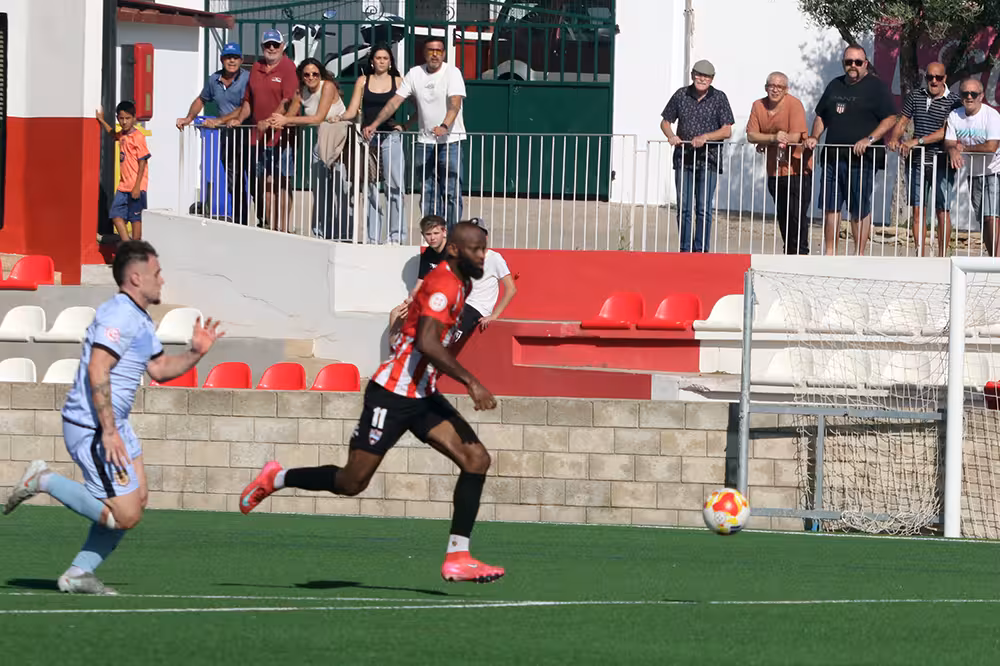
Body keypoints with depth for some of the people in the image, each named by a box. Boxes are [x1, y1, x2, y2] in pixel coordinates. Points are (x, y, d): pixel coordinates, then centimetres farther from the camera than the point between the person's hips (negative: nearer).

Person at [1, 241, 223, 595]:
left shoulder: (141, 320, 15)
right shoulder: (119, 316, -18)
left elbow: (160, 369, 26)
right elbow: (97, 371, -26)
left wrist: (195, 353, 8)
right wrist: (108, 431, -28)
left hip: (114, 425, 11)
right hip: (91, 429, -11)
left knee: (137, 498, 12)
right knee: (125, 516, -12)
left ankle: (79, 573, 14)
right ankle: (44, 480, -3)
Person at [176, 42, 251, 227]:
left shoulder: (247, 79, -10)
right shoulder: (214, 80, 11)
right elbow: (201, 100, 30)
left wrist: (219, 121, -21)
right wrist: (189, 118, 20)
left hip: (246, 135, -6)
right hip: (227, 135, 6)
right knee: (234, 184, 8)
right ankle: (239, 223, 13)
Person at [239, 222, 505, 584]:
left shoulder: (461, 284, 12)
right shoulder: (442, 285, -19)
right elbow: (427, 343, -31)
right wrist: (471, 383, -33)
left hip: (422, 396, 9)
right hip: (392, 396, -9)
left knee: (476, 460, -6)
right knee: (352, 482, -5)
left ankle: (457, 558, -7)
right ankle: (276, 479, 20)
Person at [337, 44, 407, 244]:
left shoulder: (397, 82, 7)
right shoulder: (363, 81, 11)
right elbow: (352, 111, 6)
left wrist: (405, 125, -8)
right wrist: (337, 119, -11)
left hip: (390, 137, -2)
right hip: (368, 137, 2)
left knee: (394, 186, -10)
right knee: (370, 189, 3)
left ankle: (396, 235, -10)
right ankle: (373, 237, 7)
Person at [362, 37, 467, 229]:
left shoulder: (452, 73, -7)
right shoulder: (415, 74, 6)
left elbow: (455, 103, -21)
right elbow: (395, 102, 5)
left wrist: (444, 126, -38)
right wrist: (374, 124, -5)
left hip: (450, 140, -4)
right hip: (425, 141, 4)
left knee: (451, 191, -7)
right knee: (428, 192, 5)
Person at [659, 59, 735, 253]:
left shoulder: (719, 98, 0)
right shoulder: (681, 95, 6)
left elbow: (727, 131, -4)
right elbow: (665, 121, 14)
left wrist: (705, 137, -18)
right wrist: (671, 136, -7)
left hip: (708, 159, -2)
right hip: (683, 158, 2)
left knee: (703, 208, -5)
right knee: (684, 207, 4)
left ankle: (701, 249, 0)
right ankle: (685, 249, 10)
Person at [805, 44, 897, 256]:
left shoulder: (876, 87, -1)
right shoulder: (835, 86, 18)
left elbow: (890, 118, -8)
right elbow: (821, 115, 26)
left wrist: (870, 139, -19)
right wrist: (814, 137, 9)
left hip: (861, 159, -6)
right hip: (833, 157, 6)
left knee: (860, 210, -3)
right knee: (830, 206, 6)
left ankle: (860, 255, 2)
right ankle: (829, 252, 13)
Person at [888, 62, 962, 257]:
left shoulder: (954, 102, -3)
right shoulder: (915, 96, 11)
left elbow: (946, 132, -13)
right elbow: (902, 122, 14)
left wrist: (917, 141, -21)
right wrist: (895, 139, -8)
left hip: (941, 162, -4)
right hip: (917, 161, 4)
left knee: (942, 210, -2)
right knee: (917, 210, 1)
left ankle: (942, 255, 5)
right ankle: (921, 254, 6)